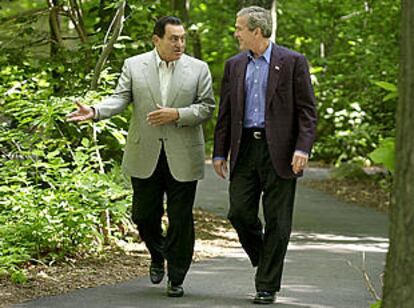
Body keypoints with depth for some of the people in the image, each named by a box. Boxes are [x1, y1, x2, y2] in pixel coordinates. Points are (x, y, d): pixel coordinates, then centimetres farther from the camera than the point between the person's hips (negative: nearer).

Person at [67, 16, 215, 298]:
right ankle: (158, 256, 35)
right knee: (144, 215, 7)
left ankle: (176, 278, 12)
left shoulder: (198, 69, 2)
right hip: (145, 156, 1)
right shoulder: (134, 66, 4)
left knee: (181, 219, 1)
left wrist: (177, 114, -16)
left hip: (182, 158, -1)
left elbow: (207, 107, -1)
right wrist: (94, 111, -22)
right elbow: (120, 98, -3)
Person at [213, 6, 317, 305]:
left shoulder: (293, 62, -1)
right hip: (245, 148, 4)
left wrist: (303, 148, -14)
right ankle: (263, 260, 24)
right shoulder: (234, 65, 13)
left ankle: (267, 286, 6)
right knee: (239, 213, -2)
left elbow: (307, 110, -4)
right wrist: (220, 152, 10)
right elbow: (225, 112, 16)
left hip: (279, 151, -4)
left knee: (277, 221, -1)